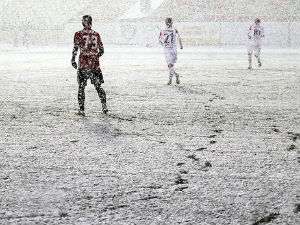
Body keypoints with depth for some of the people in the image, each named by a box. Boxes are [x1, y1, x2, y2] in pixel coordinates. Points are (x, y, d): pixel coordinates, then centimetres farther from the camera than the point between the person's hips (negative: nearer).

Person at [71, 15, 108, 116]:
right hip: (95, 64, 3)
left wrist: (73, 60, -2)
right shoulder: (96, 34, 6)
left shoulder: (79, 34, -5)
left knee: (81, 87, 6)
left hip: (83, 64, -3)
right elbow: (101, 51, 9)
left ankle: (81, 110, 5)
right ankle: (104, 107, 8)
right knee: (98, 86, 13)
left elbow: (75, 48, -11)